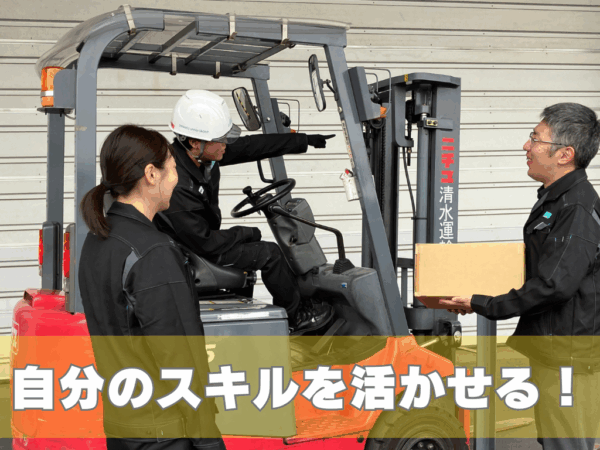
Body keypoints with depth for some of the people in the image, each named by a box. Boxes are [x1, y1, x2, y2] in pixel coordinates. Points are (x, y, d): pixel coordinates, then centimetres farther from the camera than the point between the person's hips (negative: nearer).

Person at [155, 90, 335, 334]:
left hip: (204, 238, 9)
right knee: (269, 254, -8)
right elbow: (206, 244, -28)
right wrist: (247, 233, -12)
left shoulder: (204, 154, -10)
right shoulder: (176, 187, -35)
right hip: (191, 254, -9)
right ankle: (296, 316, 15)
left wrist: (304, 141, 7)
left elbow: (250, 146, 3)